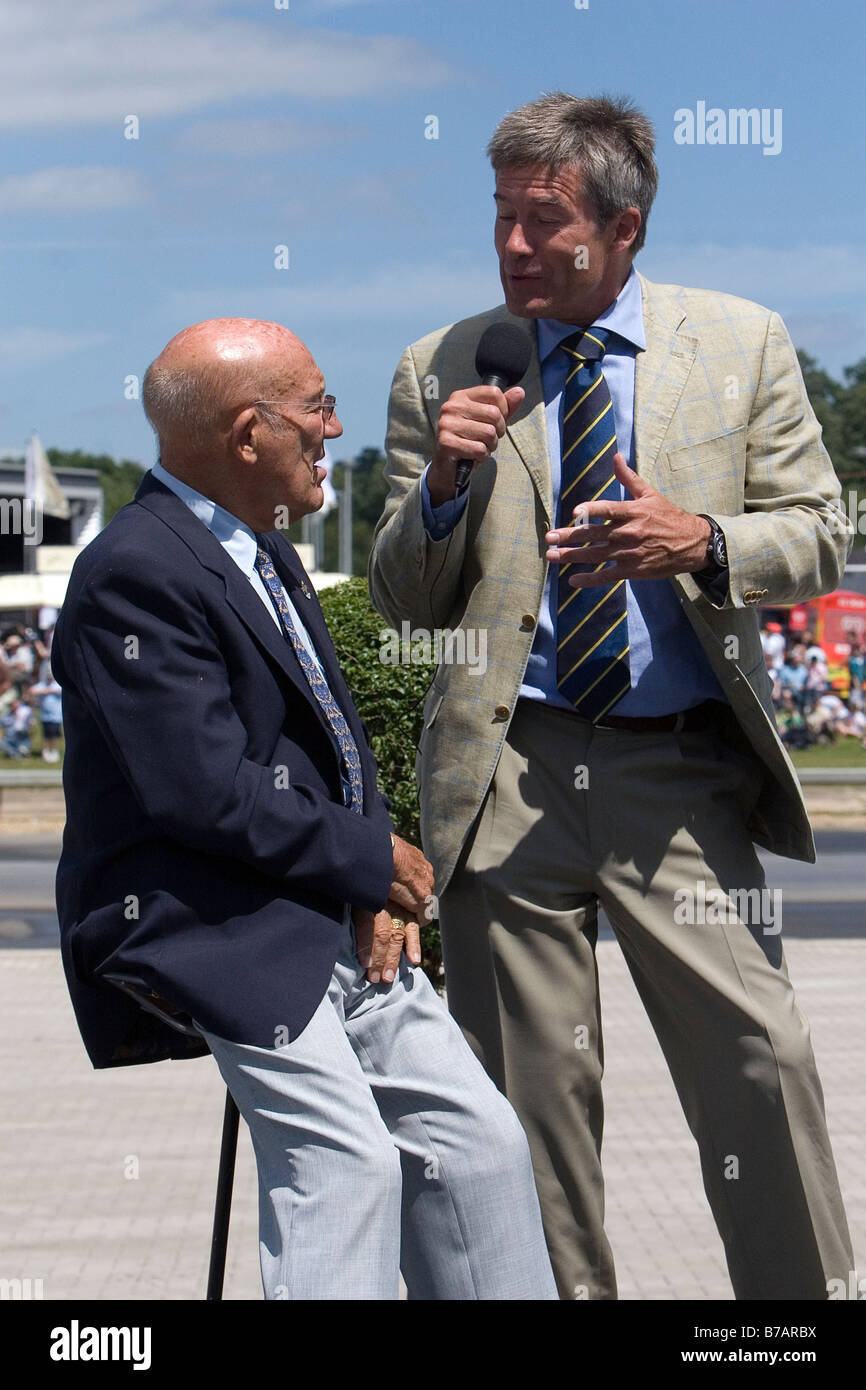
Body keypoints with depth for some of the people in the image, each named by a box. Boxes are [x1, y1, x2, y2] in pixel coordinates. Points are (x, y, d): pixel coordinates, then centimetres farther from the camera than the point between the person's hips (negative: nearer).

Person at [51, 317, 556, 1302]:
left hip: (338, 923, 9)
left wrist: (380, 889, 0)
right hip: (213, 932, -9)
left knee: (481, 1142, 1)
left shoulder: (267, 552, 17)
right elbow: (207, 795, -21)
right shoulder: (134, 573, -15)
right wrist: (374, 859, -10)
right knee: (350, 1159, -20)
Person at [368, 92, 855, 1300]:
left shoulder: (741, 343, 6)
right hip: (508, 774, 1)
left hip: (681, 770, -1)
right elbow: (403, 603, 9)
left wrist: (703, 543, -13)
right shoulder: (439, 373, 7)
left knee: (758, 1057, -4)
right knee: (530, 1094, 7)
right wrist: (441, 488, -11)